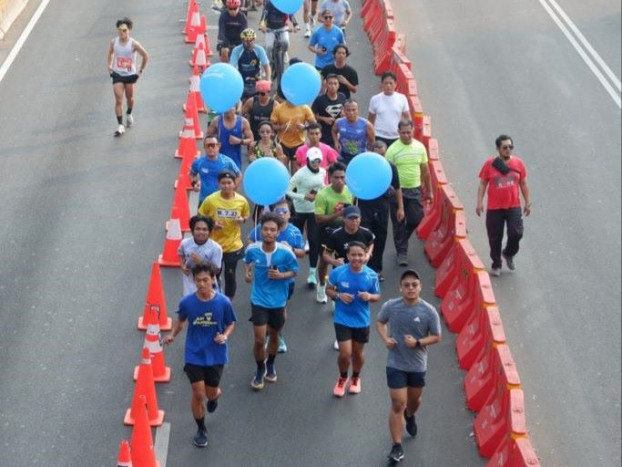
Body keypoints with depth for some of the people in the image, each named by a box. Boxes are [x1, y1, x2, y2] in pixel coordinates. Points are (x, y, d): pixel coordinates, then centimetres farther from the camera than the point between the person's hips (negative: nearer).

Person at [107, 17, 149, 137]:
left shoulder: (133, 44, -16)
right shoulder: (114, 42, -8)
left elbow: (145, 56, -4)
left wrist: (141, 70, -1)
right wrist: (110, 66, 8)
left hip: (130, 74, -1)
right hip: (117, 74, 1)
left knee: (129, 98, 17)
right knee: (118, 100, -7)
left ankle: (129, 114, 49)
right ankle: (120, 126, -7)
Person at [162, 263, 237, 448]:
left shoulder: (223, 302, -16)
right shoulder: (187, 302, -13)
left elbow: (231, 324, -1)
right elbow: (181, 319, 7)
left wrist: (225, 336, -20)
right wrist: (172, 335, -9)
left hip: (216, 355, 0)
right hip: (194, 355, 0)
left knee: (211, 393, 11)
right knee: (198, 394, -3)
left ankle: (215, 395, 51)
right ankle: (201, 430, 21)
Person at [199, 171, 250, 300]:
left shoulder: (242, 201, -10)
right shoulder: (210, 200, -15)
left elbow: (246, 216, 8)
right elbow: (200, 218, -3)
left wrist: (242, 220, -15)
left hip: (233, 245, 1)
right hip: (214, 245, -1)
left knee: (230, 275, 11)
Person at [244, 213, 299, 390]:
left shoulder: (286, 252, -19)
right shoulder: (252, 249, -13)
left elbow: (294, 271, -4)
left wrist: (281, 275, -22)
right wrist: (247, 272, -6)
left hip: (278, 301, 0)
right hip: (259, 301, 0)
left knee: (274, 336, 20)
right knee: (259, 340, -4)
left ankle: (270, 364, 47)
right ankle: (260, 370, 22)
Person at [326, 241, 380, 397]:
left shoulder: (371, 276, -13)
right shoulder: (337, 272, -15)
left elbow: (377, 296, 1)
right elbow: (328, 290, -1)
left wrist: (369, 296, -23)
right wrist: (339, 295, -21)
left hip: (362, 321, 1)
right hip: (342, 320, -1)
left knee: (358, 352, 17)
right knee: (345, 353, -5)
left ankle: (356, 378, 45)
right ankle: (342, 378, 26)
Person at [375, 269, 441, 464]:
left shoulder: (429, 311, -15)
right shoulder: (390, 306, -12)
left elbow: (436, 337, -6)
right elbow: (380, 322, 7)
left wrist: (418, 342, -23)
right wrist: (385, 338, -12)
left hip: (418, 365, 1)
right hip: (395, 364, -1)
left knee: (414, 398, 24)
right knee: (398, 404, -4)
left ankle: (410, 416, 60)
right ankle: (397, 446, 3)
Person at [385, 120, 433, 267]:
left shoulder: (420, 147, 2)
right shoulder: (393, 149, -10)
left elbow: (425, 170, 10)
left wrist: (429, 191, 12)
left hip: (415, 189, 3)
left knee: (416, 219, 2)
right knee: (399, 223, 4)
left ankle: (402, 240, 30)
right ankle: (401, 252, 17)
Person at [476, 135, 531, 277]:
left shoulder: (518, 163, 3)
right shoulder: (490, 164, -3)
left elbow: (524, 184, 10)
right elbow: (482, 184, 2)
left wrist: (528, 202, 9)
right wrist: (480, 202, -6)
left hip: (514, 206, 1)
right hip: (494, 208, -1)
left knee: (516, 233, -11)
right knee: (495, 238, 4)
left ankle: (508, 254, 20)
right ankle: (496, 265, 20)